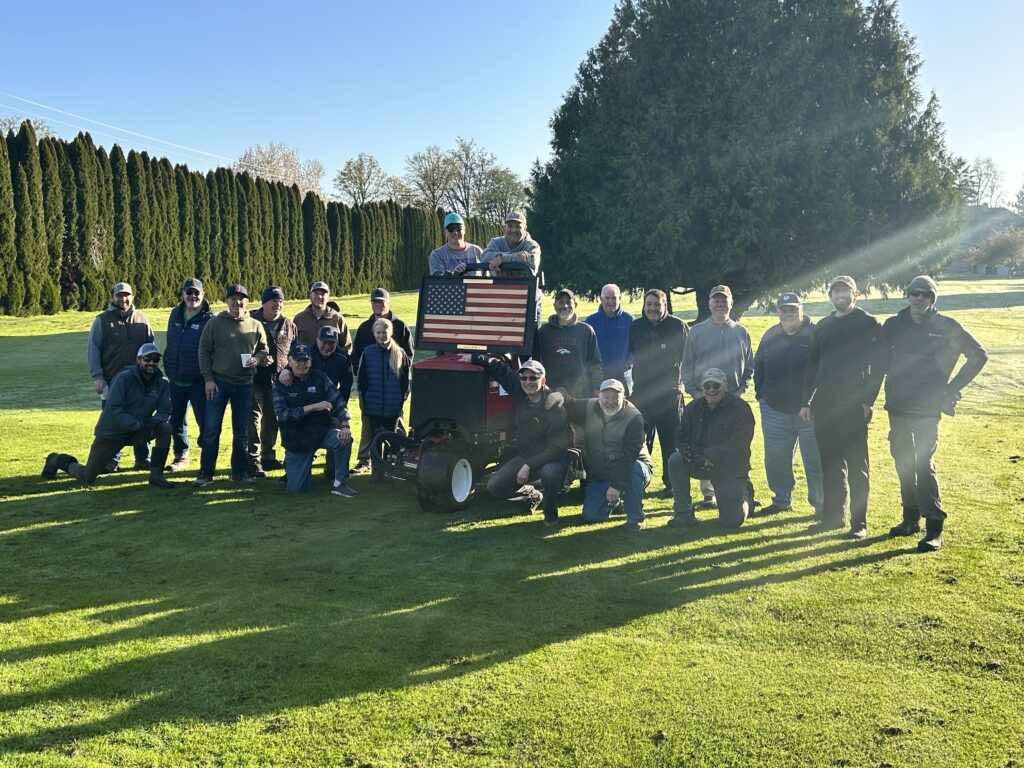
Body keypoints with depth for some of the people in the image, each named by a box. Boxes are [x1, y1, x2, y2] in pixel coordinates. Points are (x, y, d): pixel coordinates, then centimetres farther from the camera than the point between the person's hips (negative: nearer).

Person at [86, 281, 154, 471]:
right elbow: (92, 349, 0)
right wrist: (97, 376, -8)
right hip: (111, 380, -2)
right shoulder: (102, 320, 2)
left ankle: (143, 458, 14)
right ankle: (112, 460, 14)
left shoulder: (142, 319, 9)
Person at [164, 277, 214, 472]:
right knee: (176, 420, 13)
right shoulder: (175, 314, 10)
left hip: (199, 381, -6)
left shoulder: (210, 319, -8)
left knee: (204, 420, -3)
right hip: (175, 379, 6)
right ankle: (181, 456, 27)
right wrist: (168, 367, 17)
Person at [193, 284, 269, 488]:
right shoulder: (215, 323, -1)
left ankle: (240, 471, 20)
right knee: (211, 429, 0)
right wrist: (208, 378, -7)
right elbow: (204, 352, 0)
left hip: (245, 385, 2)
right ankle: (205, 473, 9)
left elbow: (264, 350, 13)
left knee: (241, 431, 9)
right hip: (218, 383, -2)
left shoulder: (255, 325, 5)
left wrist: (256, 359, -10)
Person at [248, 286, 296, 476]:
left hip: (278, 381, 5)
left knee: (272, 420, 14)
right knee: (253, 419, -6)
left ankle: (268, 457, 26)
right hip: (255, 380, -5)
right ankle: (253, 460, -2)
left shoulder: (289, 325, 11)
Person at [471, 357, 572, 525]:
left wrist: (529, 466, -30)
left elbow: (557, 448, -26)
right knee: (494, 486, -6)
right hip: (524, 455, 6)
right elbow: (500, 368, 7)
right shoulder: (519, 390, -8)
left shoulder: (555, 408, -24)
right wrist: (474, 358, 3)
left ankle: (550, 513, -11)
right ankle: (532, 495, 23)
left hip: (551, 458, -6)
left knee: (550, 472, -41)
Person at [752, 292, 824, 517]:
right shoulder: (770, 336, 9)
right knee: (775, 460, 10)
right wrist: (761, 394, 10)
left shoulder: (816, 334, -6)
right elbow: (758, 366, 19)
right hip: (775, 411, 4)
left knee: (815, 461, 1)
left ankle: (821, 504, 15)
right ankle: (781, 500, 25)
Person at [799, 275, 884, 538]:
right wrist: (806, 401, 11)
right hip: (823, 405, 6)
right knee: (829, 464, 10)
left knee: (857, 465, -1)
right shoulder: (823, 327, 15)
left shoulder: (868, 324, -1)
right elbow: (812, 365, 17)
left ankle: (859, 522, 4)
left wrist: (868, 401, -12)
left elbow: (878, 364, -7)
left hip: (853, 407, -5)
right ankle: (833, 515, 20)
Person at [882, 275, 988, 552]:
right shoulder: (893, 325, 3)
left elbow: (979, 355, 3)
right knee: (903, 463, 11)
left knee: (923, 465, -9)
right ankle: (911, 518, 24)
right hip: (897, 407, 4)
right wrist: (891, 384, 7)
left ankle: (934, 528, -3)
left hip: (927, 410, -4)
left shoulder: (947, 327, -5)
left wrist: (952, 388, -1)